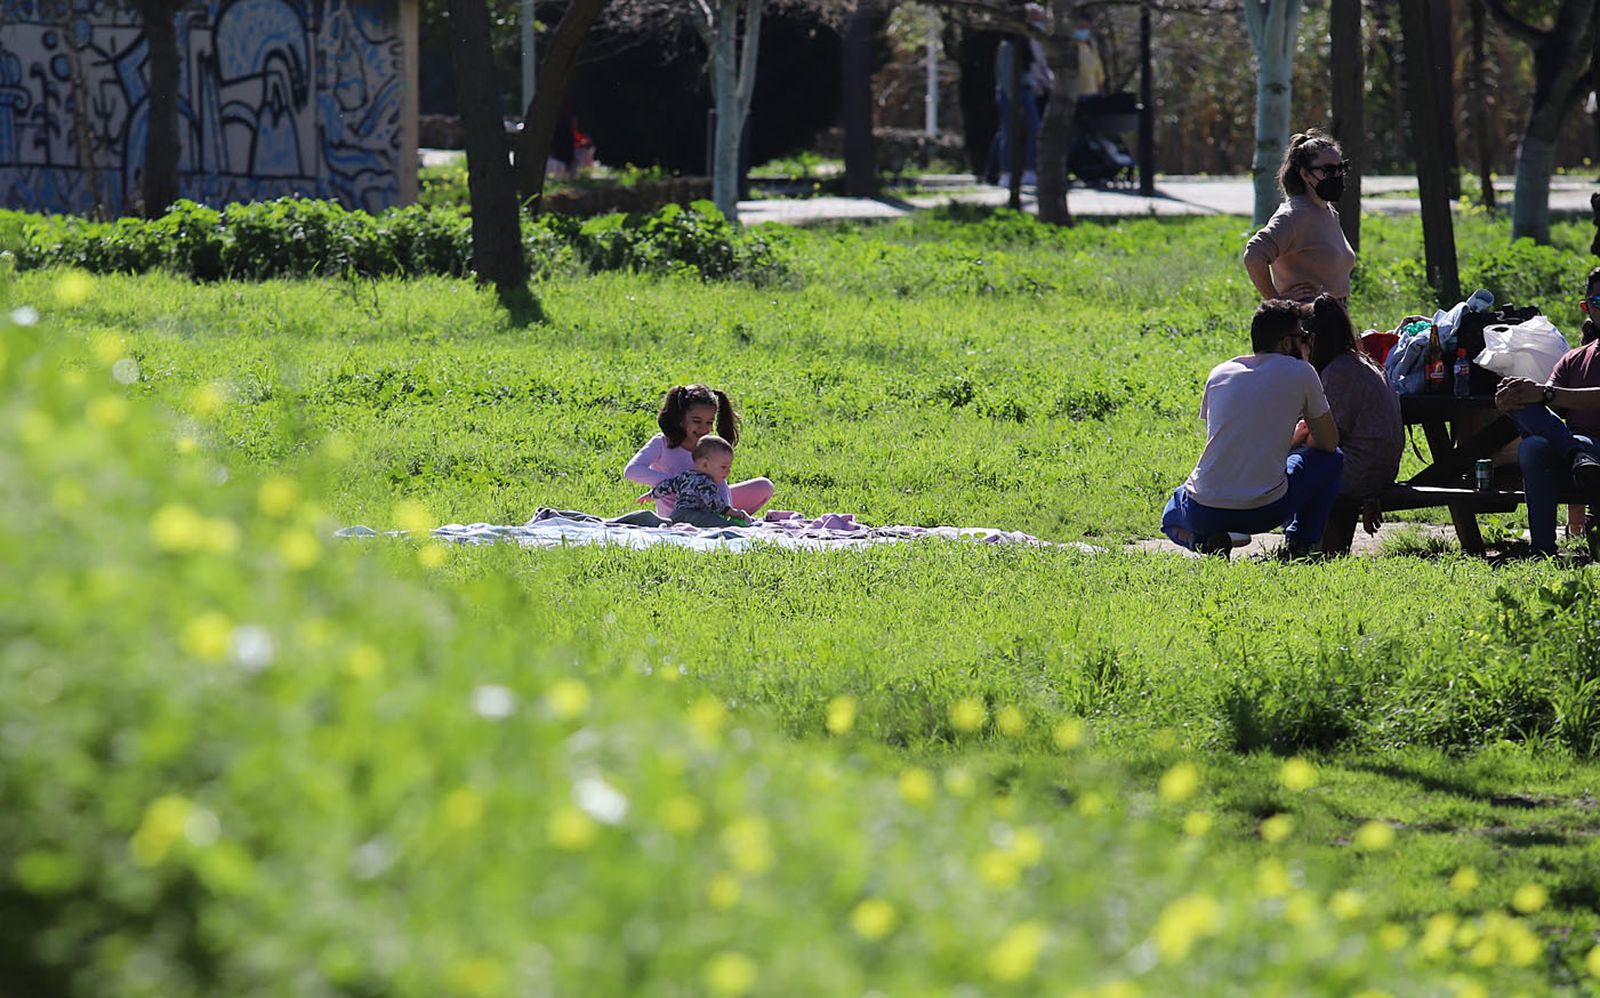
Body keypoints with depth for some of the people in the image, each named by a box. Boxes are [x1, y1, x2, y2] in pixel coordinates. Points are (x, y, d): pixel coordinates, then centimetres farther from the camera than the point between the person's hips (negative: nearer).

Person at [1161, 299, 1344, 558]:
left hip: (1204, 513, 2)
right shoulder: (1300, 373, 1)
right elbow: (1328, 443, 9)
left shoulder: (1219, 373, 12)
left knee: (1173, 513, 38)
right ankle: (1300, 542, 11)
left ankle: (1202, 539, 4)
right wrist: (1305, 435, 34)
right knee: (1331, 460, 22)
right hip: (1266, 511, -2)